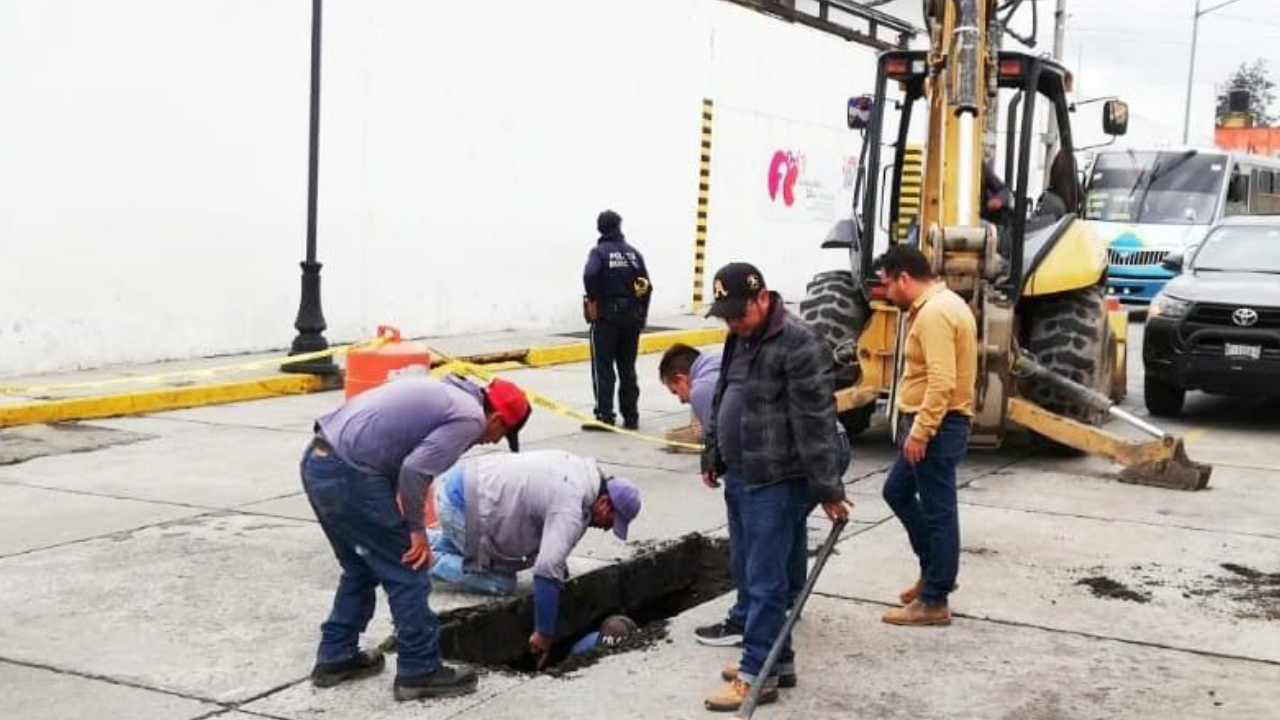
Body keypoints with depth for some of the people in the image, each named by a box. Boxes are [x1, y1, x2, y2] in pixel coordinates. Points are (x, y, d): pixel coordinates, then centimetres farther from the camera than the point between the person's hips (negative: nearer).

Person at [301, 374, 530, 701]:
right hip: (349, 475, -10)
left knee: (361, 569, 24)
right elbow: (415, 470, -18)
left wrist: (401, 521, 16)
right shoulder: (470, 417, -6)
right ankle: (420, 671, 11)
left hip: (318, 460, 10)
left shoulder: (446, 392, 22)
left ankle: (335, 658, 31)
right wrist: (416, 529, -4)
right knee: (407, 574, 3)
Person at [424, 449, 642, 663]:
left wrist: (559, 565, 25)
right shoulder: (570, 510, -23)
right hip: (460, 504, -10)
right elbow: (547, 573, -30)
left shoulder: (580, 468, 7)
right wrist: (544, 633, -20)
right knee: (501, 584, -5)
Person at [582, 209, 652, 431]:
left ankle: (604, 416, -4)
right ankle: (630, 417, 14)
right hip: (632, 317, 5)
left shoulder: (599, 252, -6)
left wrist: (592, 299, -11)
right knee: (627, 369, 12)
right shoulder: (634, 253, 8)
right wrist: (641, 316, 13)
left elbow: (590, 275, -26)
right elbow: (647, 287, 6)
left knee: (603, 369, -1)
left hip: (606, 316, -5)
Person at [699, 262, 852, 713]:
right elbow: (721, 401, 22)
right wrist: (712, 457, 22)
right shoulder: (740, 339, 11)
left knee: (765, 580, -3)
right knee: (758, 576, 16)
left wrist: (828, 488, -19)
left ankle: (758, 674, 4)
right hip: (745, 477, 9)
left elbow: (816, 423, -19)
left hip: (778, 482, -9)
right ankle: (777, 658, 28)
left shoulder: (799, 344, -18)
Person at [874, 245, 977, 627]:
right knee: (897, 491, 21)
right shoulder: (941, 304, 14)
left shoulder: (934, 313, -20)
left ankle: (934, 602, 6)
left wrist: (919, 431, -24)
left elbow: (941, 382, -27)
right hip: (931, 423, 11)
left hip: (936, 426, -11)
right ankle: (934, 570, 30)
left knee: (937, 511, -2)